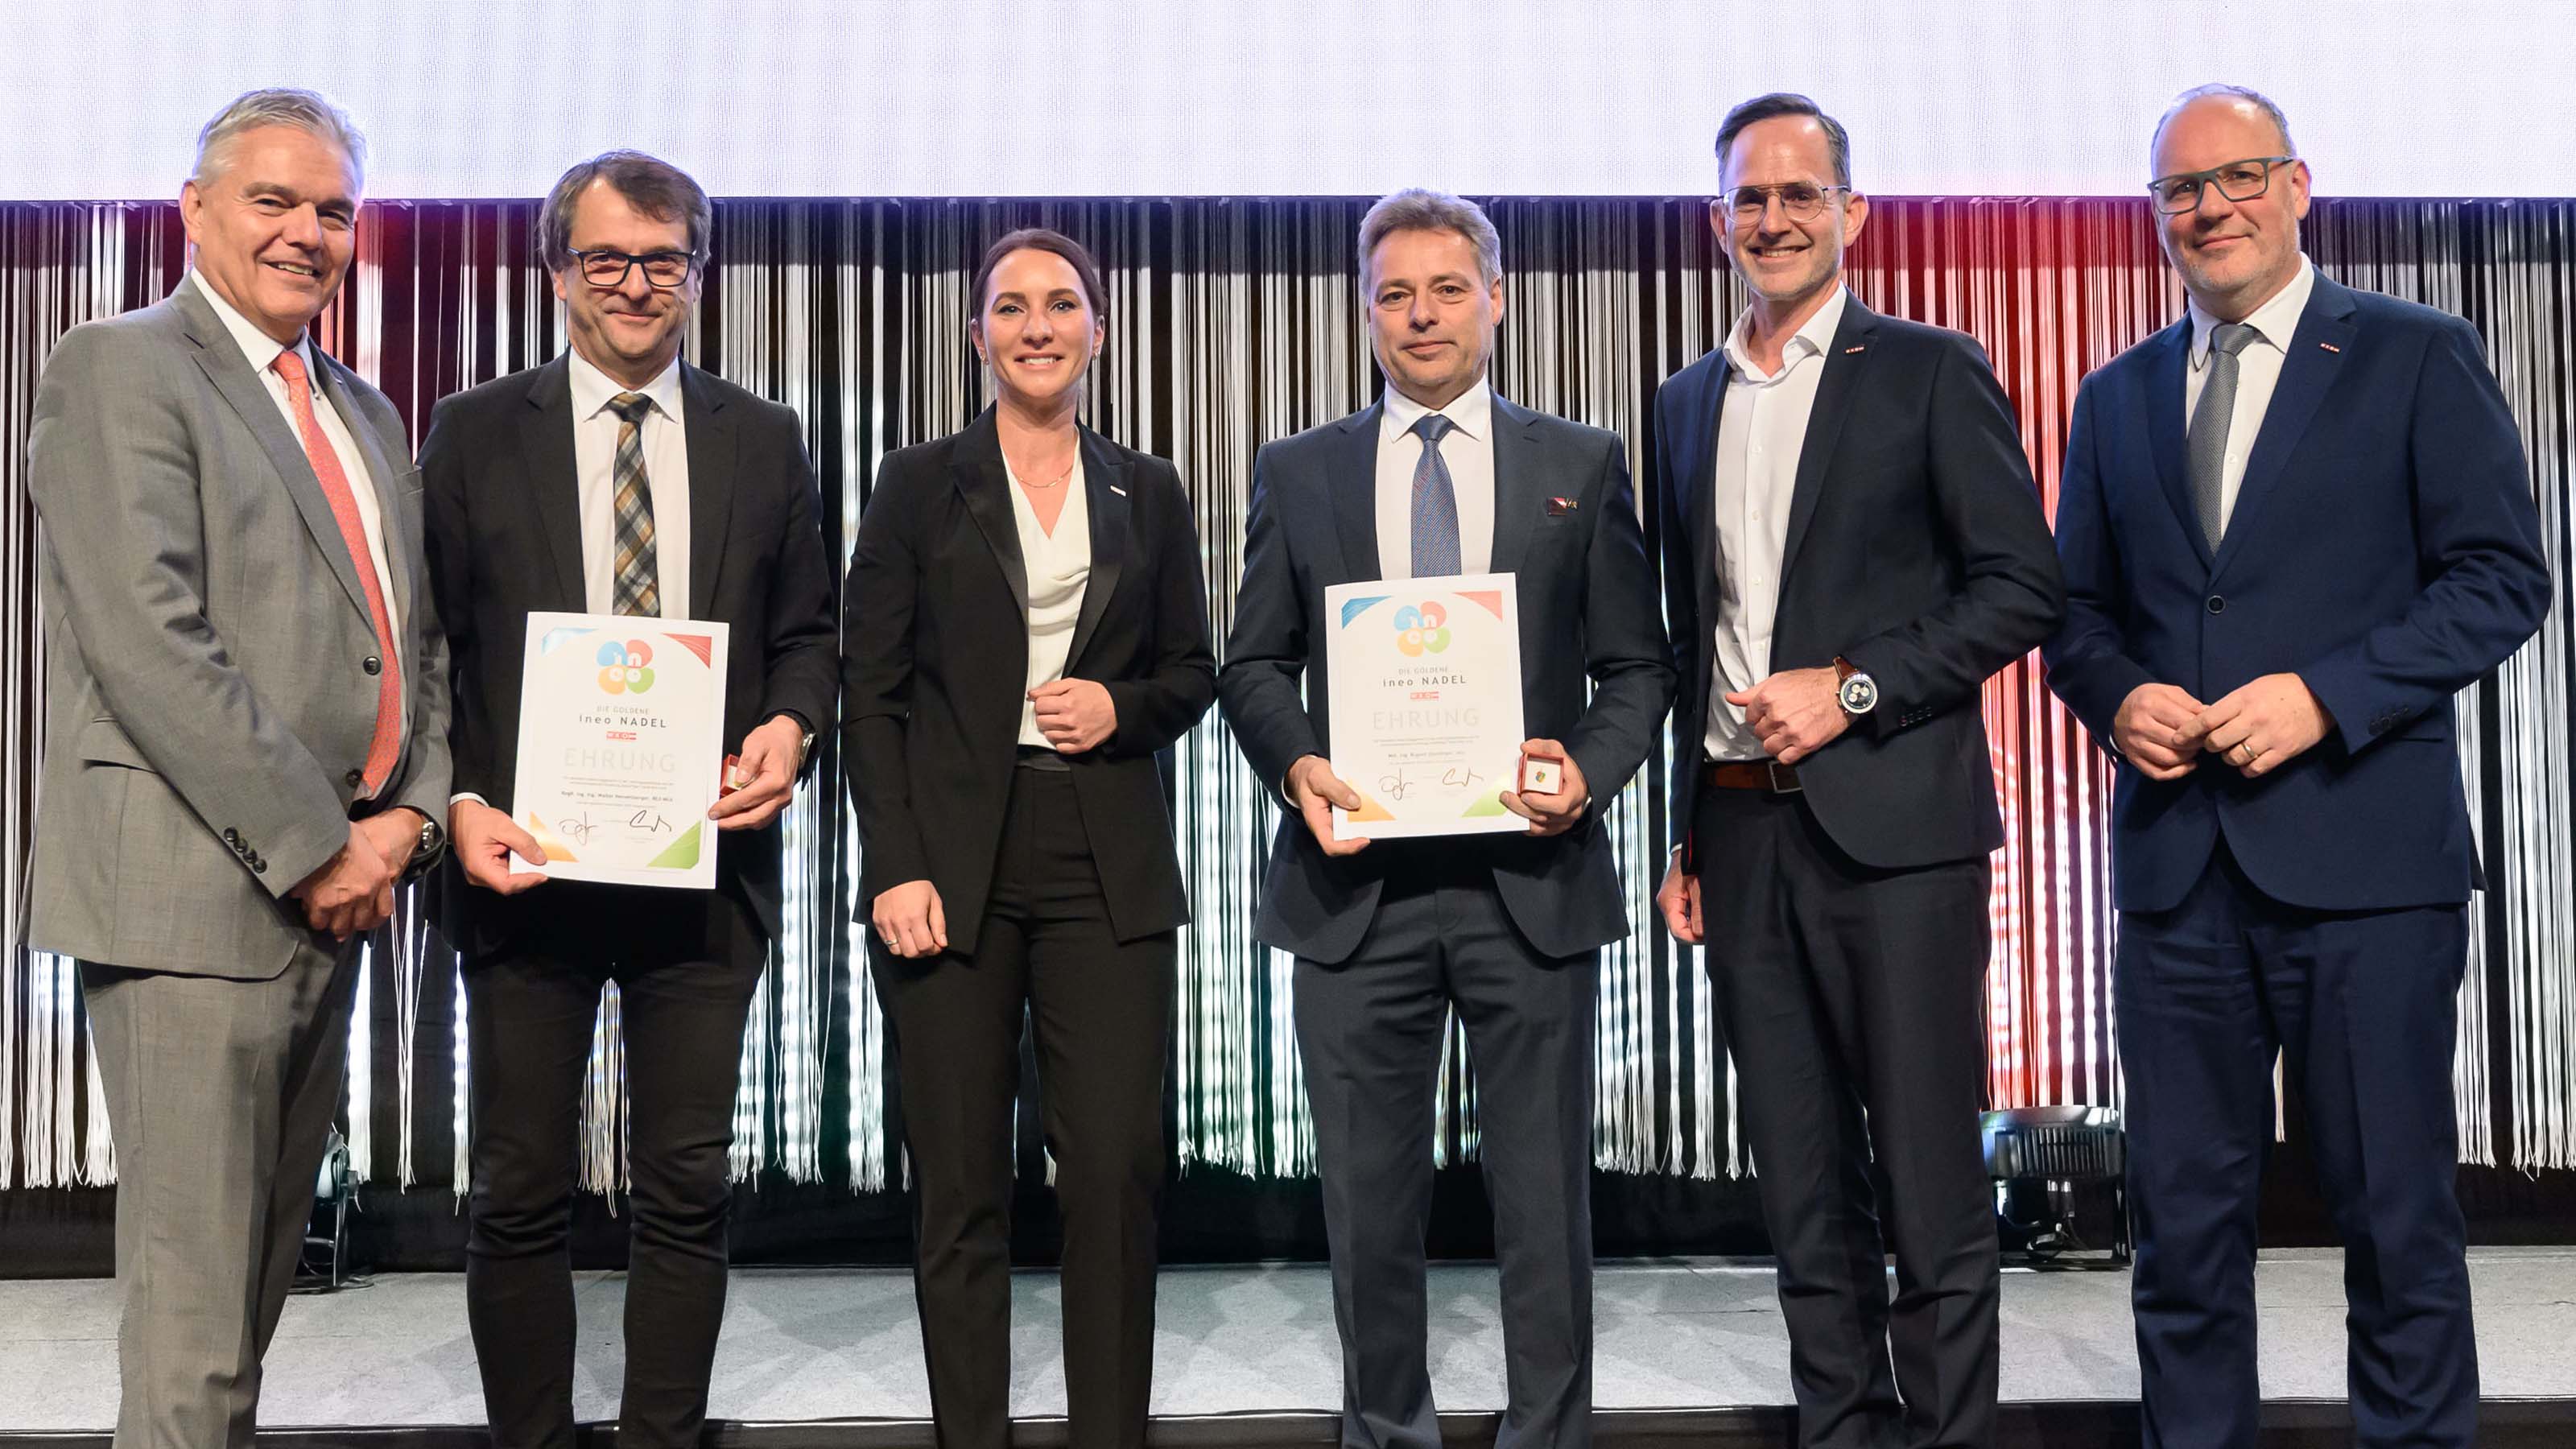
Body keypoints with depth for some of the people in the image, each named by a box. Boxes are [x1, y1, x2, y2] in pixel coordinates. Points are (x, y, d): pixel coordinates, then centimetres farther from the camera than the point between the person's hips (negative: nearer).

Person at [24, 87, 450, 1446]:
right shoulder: (120, 370, -5)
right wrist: (314, 844, -15)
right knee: (194, 1306, -3)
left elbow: (413, 636, 19)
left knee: (262, 1270, 16)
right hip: (194, 889, -8)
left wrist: (409, 813, 1)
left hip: (330, 892, 8)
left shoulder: (366, 413, 19)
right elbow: (150, 642, -16)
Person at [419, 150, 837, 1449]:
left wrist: (790, 726, -8)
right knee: (519, 1195, 7)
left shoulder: (763, 440, 9)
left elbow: (807, 629, 12)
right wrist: (459, 804, -11)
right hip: (527, 857, -1)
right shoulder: (475, 432, 4)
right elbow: (424, 645, 2)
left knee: (686, 1194, 7)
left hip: (705, 861, 1)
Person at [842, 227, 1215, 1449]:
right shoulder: (921, 483, 6)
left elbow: (1192, 671, 17)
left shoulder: (1148, 493, 12)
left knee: (1117, 1172, -4)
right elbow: (869, 692, 2)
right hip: (953, 860, -1)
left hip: (1108, 865, 1)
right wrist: (896, 868, -8)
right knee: (959, 1186, 2)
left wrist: (1124, 706, -6)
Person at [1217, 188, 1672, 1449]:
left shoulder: (1582, 466, 9)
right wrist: (1296, 764, -9)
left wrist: (1590, 771, -11)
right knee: (1370, 1199, 8)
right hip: (1357, 881, 1)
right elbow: (1255, 664, 10)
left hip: (1531, 874, -1)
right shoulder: (1300, 472, 11)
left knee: (1545, 1194, 4)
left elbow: (1637, 666, 8)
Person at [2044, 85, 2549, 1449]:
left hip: (2360, 854, -3)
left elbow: (2503, 576, -3)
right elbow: (2077, 606, 17)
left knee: (2395, 1210, 5)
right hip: (2177, 861, 4)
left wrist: (2329, 694, -15)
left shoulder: (2417, 357, 3)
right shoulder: (2116, 397, 15)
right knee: (2183, 1215, 9)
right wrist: (2116, 698, -4)